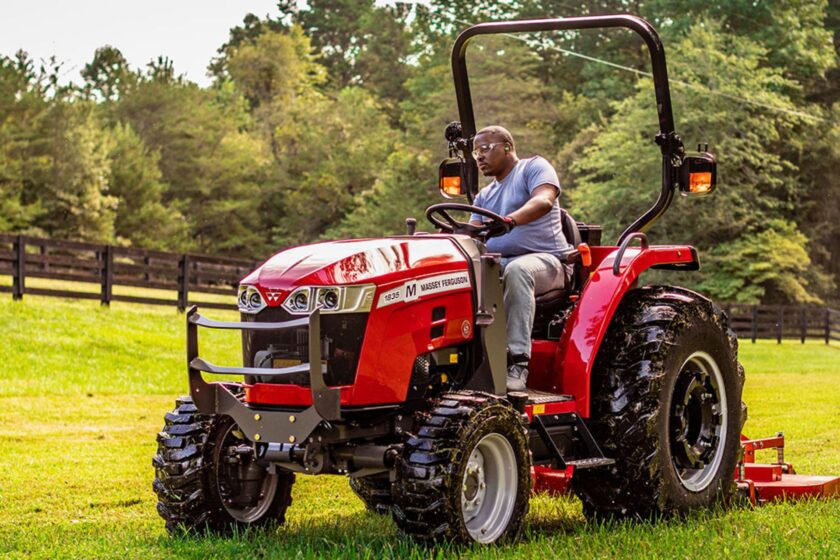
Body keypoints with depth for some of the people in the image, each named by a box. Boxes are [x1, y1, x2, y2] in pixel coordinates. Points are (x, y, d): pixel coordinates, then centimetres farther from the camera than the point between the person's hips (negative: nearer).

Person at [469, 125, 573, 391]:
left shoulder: (534, 167, 5)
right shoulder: (484, 196, 27)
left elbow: (544, 200, -17)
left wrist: (510, 220, -37)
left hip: (545, 260, -6)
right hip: (497, 264, 6)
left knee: (517, 270, -41)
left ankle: (517, 362, -44)